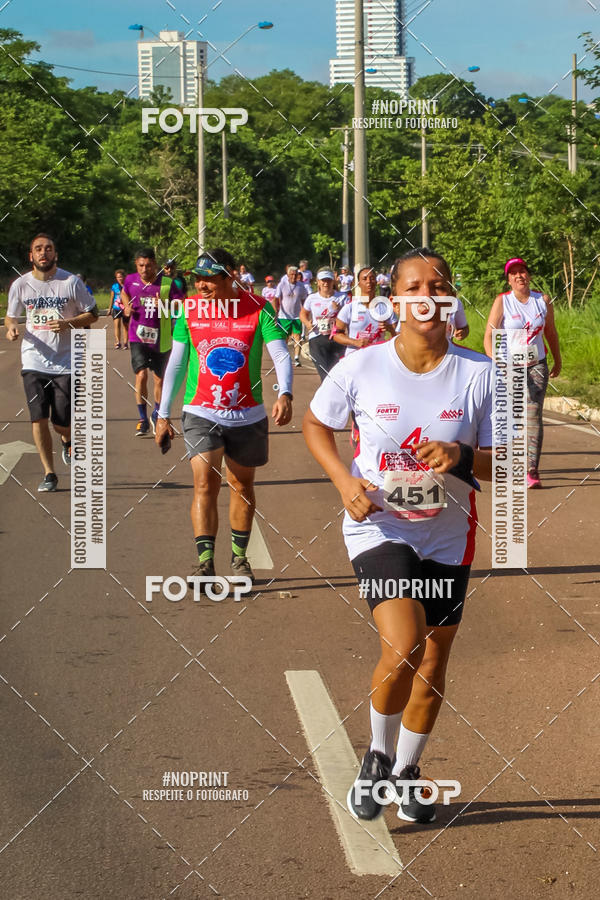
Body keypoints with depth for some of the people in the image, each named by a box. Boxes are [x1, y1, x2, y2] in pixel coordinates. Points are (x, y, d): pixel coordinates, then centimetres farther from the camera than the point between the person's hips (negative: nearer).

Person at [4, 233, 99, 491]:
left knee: (61, 422, -3)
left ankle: (68, 440, 35)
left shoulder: (71, 282, -3)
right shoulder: (20, 285, 3)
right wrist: (11, 327, -8)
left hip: (65, 363, -2)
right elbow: (11, 316, 16)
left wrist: (69, 323, -14)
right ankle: (49, 474, 8)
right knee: (38, 419, -6)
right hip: (33, 362, 2)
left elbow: (92, 314, 4)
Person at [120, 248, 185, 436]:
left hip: (160, 339, 0)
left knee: (159, 379, 10)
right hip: (138, 337, 0)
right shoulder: (131, 280, 1)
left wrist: (166, 304, -26)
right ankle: (143, 419, -3)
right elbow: (124, 293, 23)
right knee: (141, 375, -15)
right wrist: (127, 307, 5)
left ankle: (156, 415, 34)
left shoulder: (167, 283, -8)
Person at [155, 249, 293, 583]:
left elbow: (281, 354, -14)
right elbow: (176, 363, 6)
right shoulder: (190, 310, -2)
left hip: (247, 416, 0)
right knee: (205, 484, -14)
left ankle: (239, 556, 30)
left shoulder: (258, 308, -8)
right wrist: (163, 415, 6)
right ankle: (205, 562, -17)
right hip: (201, 414, 0)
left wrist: (285, 394, -33)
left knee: (242, 485, 13)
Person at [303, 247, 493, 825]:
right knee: (402, 646, -23)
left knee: (431, 668, 11)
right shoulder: (361, 368, -10)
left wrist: (461, 457, -25)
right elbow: (314, 424, 8)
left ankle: (405, 772, 37)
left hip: (448, 537, 3)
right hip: (378, 526, -2)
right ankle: (377, 756, 5)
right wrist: (344, 480, -9)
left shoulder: (479, 374, -8)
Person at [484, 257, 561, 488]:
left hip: (537, 365, 1)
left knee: (534, 415, -12)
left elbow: (551, 333, 15)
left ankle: (532, 470, -17)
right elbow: (488, 336, -13)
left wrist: (557, 361, 23)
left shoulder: (542, 300, 1)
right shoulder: (502, 302, -7)